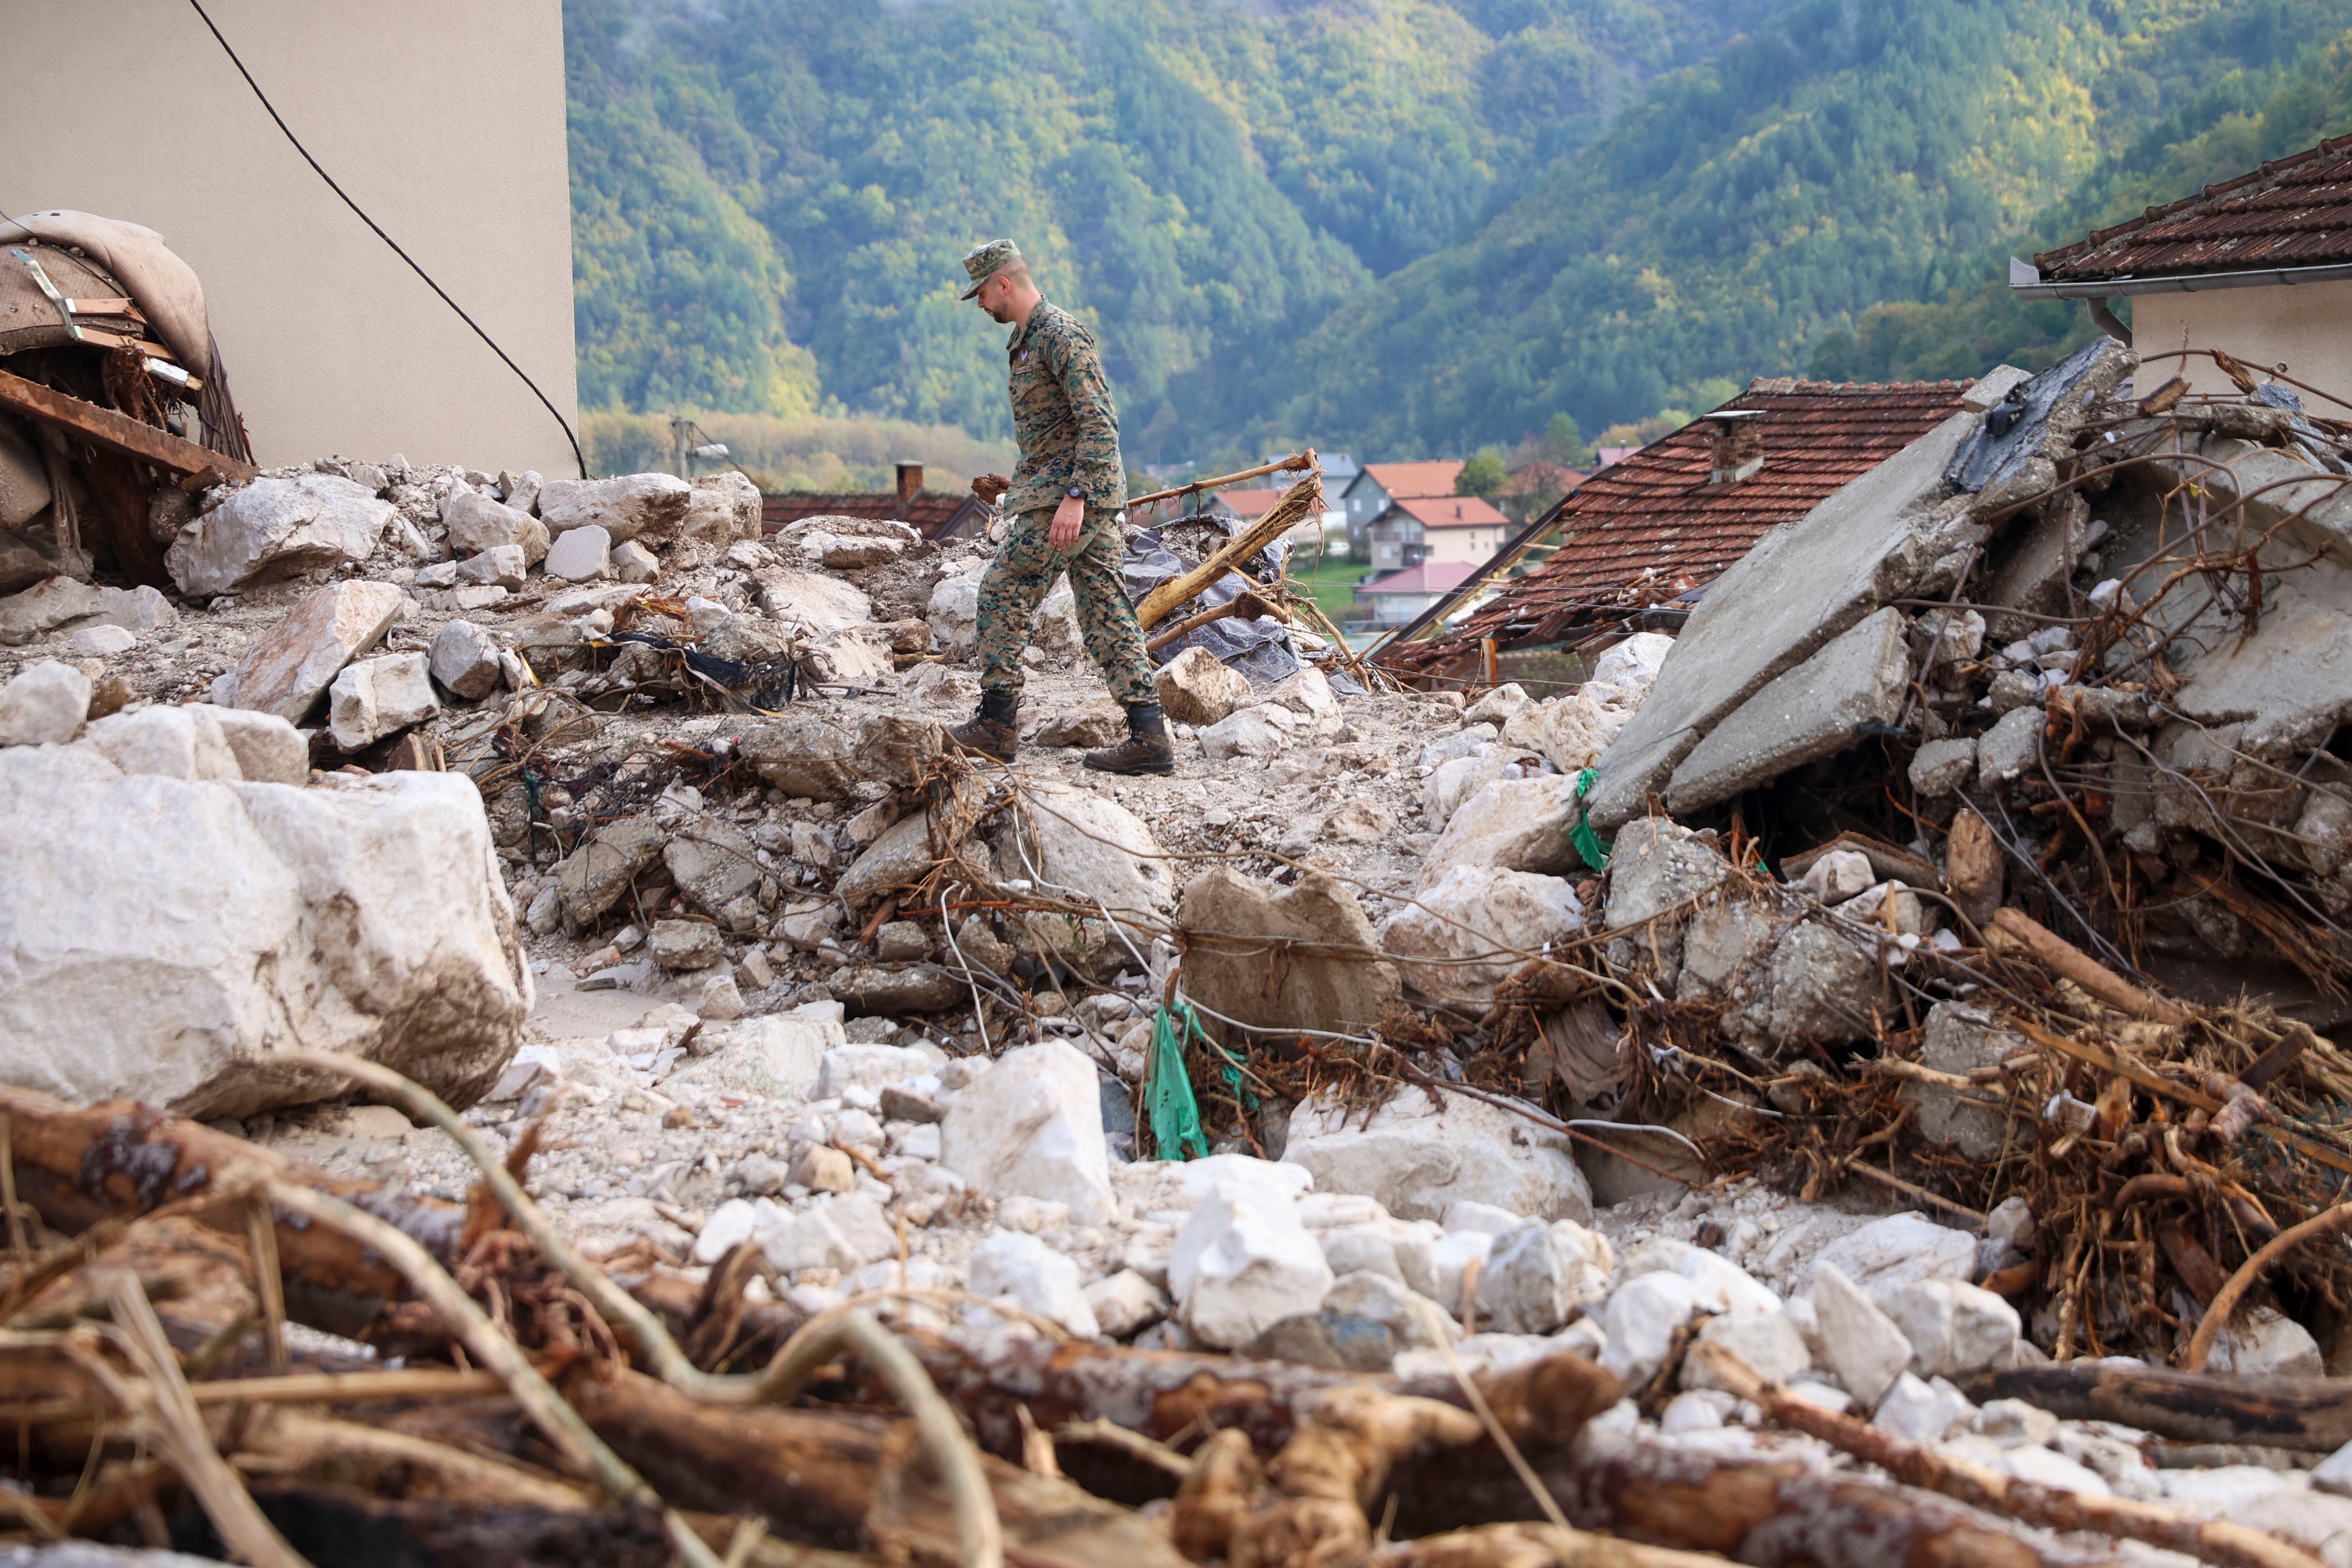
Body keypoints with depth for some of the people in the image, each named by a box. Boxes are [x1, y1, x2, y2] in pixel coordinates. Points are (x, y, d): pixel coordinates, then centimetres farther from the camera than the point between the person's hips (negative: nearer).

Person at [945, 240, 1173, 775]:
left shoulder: (1061, 335, -12)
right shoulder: (1031, 339, 20)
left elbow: (1099, 422, -20)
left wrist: (1075, 496, -26)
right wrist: (1022, 490, 26)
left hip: (1069, 499, -10)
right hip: (1095, 499, 10)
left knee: (1002, 594, -5)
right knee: (1106, 614, 5)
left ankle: (997, 725, 0)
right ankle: (1149, 736, 2)